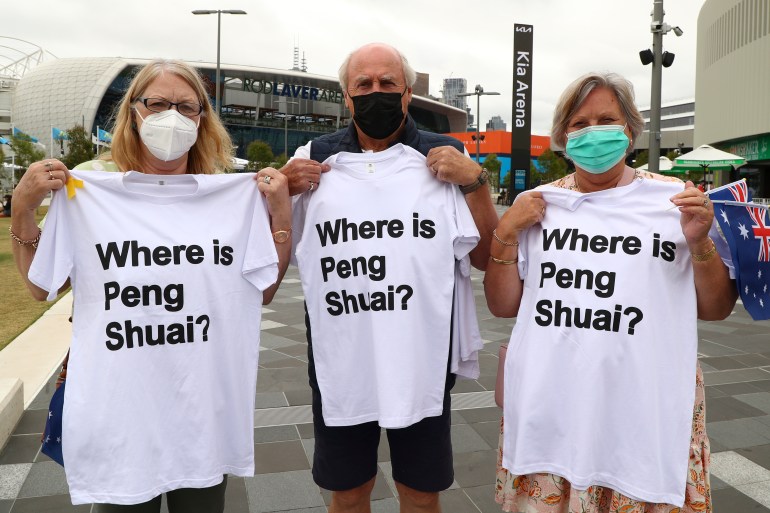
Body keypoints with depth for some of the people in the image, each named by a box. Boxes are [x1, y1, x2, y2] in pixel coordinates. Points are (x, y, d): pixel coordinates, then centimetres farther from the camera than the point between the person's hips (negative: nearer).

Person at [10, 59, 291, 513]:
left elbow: (264, 291, 2)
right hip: (118, 414, -1)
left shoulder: (235, 195, -1)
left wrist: (281, 212, -6)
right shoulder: (85, 190, -3)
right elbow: (40, 287, 6)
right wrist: (23, 208, -7)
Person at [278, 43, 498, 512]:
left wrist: (474, 181, -11)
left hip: (422, 361, 0)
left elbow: (485, 257, 0)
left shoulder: (445, 158, 2)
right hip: (338, 363, 1)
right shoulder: (314, 159, 5)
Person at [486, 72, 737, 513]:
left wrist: (700, 243, -12)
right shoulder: (536, 204, 5)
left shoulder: (676, 199, 1)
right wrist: (506, 235, -7)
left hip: (646, 413, -1)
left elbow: (716, 309, 4)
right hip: (548, 408, 1)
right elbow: (503, 306, 5)